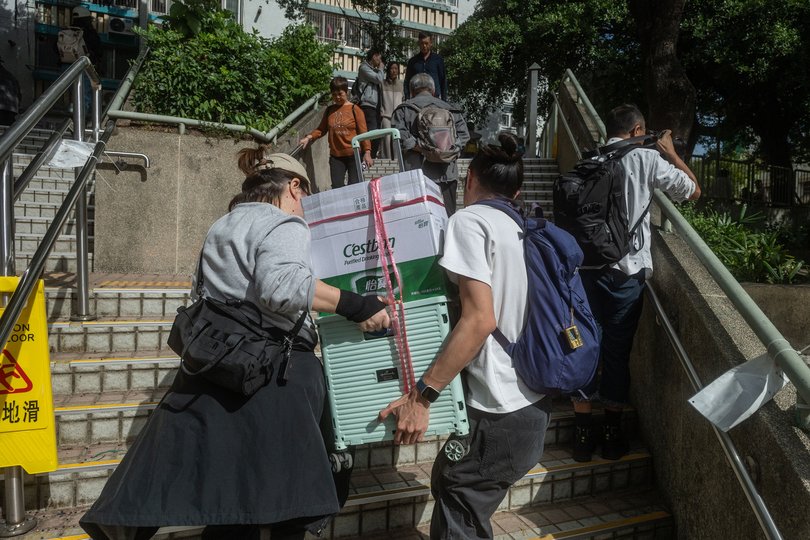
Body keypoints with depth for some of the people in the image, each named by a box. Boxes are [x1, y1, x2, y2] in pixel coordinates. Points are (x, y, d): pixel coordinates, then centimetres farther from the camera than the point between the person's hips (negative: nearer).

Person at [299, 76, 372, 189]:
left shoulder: (355, 109, -3)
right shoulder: (329, 110, 10)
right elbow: (321, 129, 13)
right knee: (336, 187, 0)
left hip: (354, 155, -3)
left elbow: (363, 132, -5)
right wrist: (309, 137, -5)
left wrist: (367, 152, -13)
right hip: (336, 156, 3)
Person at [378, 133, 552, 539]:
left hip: (499, 415, -8)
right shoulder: (522, 231, 13)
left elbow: (480, 319, -21)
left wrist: (420, 395, -18)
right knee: (449, 488, 22)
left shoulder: (470, 220, -10)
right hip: (532, 405, 9)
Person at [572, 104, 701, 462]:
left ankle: (582, 435, 17)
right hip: (626, 271, -3)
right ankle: (612, 436, 22)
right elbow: (694, 191, 7)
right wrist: (671, 152, 18)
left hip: (587, 267, 3)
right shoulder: (647, 158, -1)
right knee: (617, 351, 9)